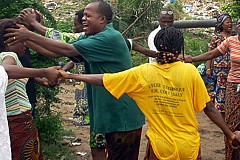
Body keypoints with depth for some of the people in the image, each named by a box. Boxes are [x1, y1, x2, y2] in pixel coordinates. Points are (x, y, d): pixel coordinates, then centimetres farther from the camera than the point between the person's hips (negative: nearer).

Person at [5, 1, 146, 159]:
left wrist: (30, 35, -21)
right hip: (103, 110, 9)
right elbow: (56, 53, 2)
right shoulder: (88, 37, 7)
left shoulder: (111, 37, -21)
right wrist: (26, 39, -6)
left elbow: (68, 50, -25)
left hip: (123, 115, -8)